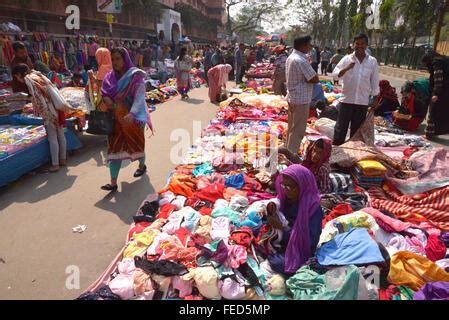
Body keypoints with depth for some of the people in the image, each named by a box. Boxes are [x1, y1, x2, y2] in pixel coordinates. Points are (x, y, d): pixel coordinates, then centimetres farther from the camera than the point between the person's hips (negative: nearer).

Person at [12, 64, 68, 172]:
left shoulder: (28, 79, -6)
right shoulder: (38, 75, 18)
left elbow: (38, 97, -16)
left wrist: (39, 113, -13)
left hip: (49, 111, -8)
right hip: (57, 107, 8)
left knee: (52, 138, -2)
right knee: (61, 135, 13)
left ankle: (55, 164, 4)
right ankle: (63, 159, 24)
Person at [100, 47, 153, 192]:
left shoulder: (135, 75, -12)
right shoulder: (110, 76, 4)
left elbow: (140, 96, -20)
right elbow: (104, 92, 13)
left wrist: (132, 113, -34)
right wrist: (105, 98, -12)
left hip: (132, 118, -4)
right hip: (116, 118, 4)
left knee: (136, 143, 15)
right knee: (115, 147, -1)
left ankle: (142, 165, 45)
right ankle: (113, 182, 1)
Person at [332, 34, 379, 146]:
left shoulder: (372, 61, 4)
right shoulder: (347, 59, -1)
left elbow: (374, 82, 8)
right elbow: (335, 74, -8)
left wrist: (375, 99, 7)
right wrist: (346, 68, -25)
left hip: (363, 101, 2)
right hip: (347, 99, -1)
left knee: (357, 128, 11)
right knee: (341, 126, 3)